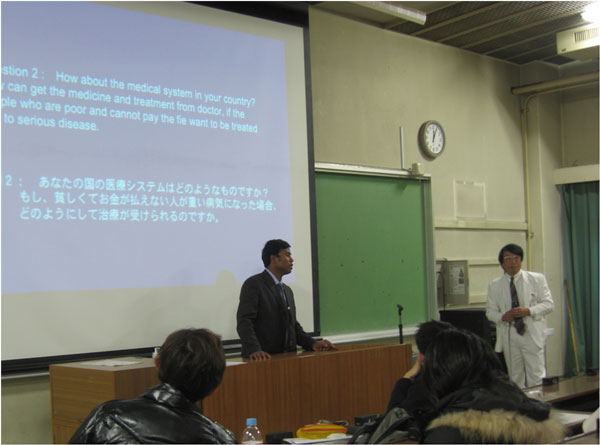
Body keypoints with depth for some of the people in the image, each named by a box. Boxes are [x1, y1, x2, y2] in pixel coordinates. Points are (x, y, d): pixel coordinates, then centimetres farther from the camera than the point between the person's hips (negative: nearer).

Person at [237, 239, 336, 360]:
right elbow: (244, 322, -14)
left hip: (287, 357, 6)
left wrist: (312, 343, 6)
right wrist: (254, 350, -28)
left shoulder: (287, 290, 21)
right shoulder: (253, 284, -4)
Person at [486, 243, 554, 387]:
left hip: (532, 334, -2)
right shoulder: (494, 286, 8)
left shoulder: (537, 279, 5)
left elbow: (548, 304, 2)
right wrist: (502, 316, -12)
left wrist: (529, 311, -14)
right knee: (515, 378, 7)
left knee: (536, 378, -4)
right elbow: (490, 312, 10)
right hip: (509, 336, 2)